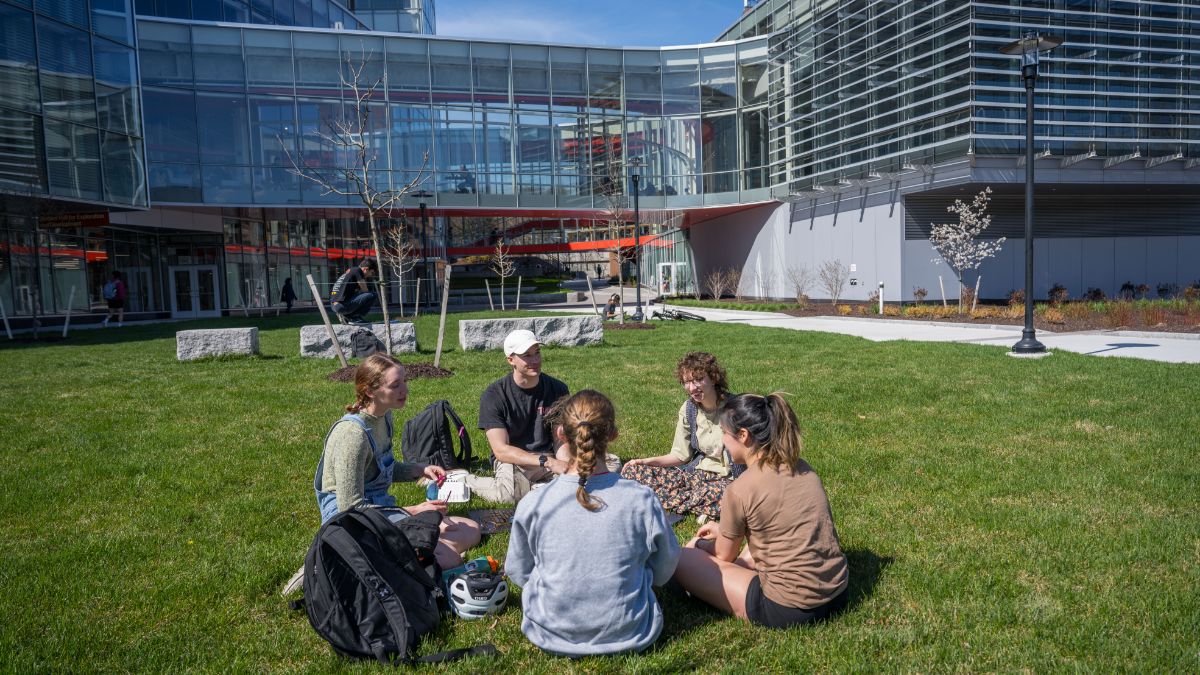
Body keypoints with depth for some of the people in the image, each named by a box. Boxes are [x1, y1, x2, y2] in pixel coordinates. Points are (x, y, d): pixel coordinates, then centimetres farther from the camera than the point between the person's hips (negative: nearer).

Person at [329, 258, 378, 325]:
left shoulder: (349, 271, 24)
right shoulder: (358, 271, -3)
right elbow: (365, 290, -1)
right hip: (343, 305, -9)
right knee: (371, 295, -9)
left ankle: (346, 316, 12)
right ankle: (353, 317, -5)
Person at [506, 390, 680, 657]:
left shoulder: (532, 505, -18)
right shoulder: (642, 500, -18)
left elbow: (518, 573, 0)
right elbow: (664, 572, -1)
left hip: (552, 635, 0)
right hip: (630, 635, 0)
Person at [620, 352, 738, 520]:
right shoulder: (689, 409, 2)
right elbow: (681, 455, 6)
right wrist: (646, 462, -5)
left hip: (728, 478, -5)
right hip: (697, 473, 5)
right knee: (631, 470, -9)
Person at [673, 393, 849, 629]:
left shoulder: (739, 491, -16)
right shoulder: (801, 468, 4)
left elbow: (724, 557, 1)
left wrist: (699, 544, 23)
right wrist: (724, 530, 28)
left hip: (789, 610, -8)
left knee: (683, 559, 0)